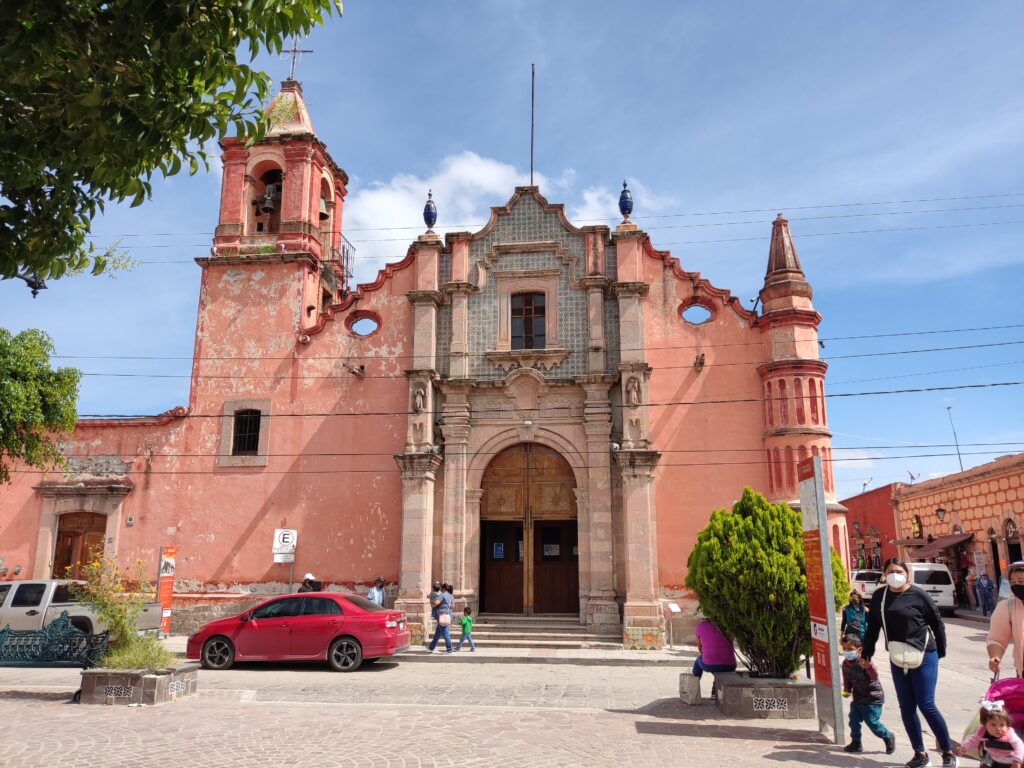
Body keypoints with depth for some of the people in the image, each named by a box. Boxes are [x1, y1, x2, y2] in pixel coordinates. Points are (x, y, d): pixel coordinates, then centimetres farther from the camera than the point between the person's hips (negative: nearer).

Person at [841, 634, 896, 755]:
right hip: (858, 698, 7)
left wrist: (868, 667, -52)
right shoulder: (845, 663, -2)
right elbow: (847, 680, 9)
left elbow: (875, 677, -33)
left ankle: (888, 737, 23)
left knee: (872, 722, -4)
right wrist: (846, 690, -9)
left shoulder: (864, 661, -23)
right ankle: (856, 743, 22)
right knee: (854, 720, 7)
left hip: (873, 698, -7)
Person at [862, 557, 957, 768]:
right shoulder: (879, 596, 1)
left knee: (926, 705, -4)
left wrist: (940, 652, 5)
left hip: (924, 657, -4)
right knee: (906, 708, 7)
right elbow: (873, 626, 10)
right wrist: (866, 653, 14)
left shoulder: (918, 595, -10)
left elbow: (937, 624, 0)